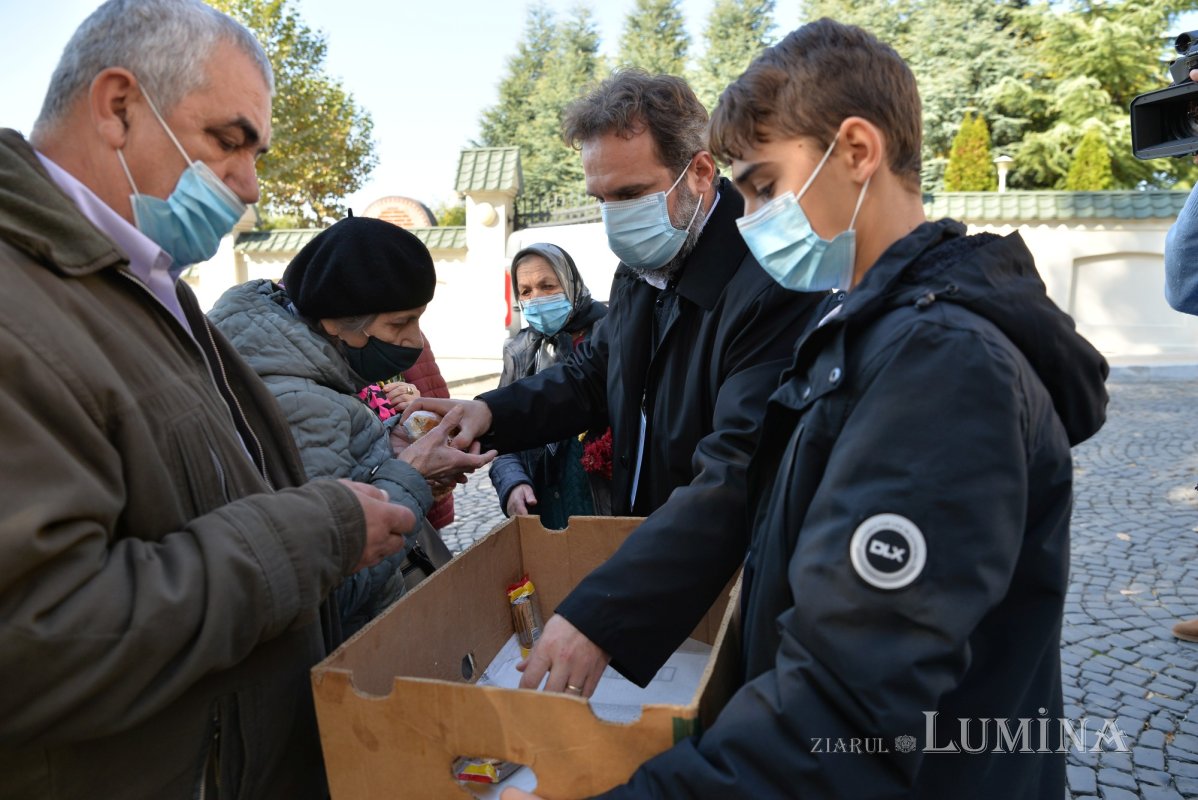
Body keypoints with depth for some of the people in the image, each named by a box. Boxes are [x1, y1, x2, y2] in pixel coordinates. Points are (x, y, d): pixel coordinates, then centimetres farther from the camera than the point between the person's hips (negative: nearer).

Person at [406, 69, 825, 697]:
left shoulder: (772, 287, -29)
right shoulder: (642, 267, 0)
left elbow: (736, 477, -36)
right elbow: (593, 375, 12)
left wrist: (599, 615, -42)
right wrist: (491, 413, -7)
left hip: (728, 591, -7)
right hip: (641, 545, 7)